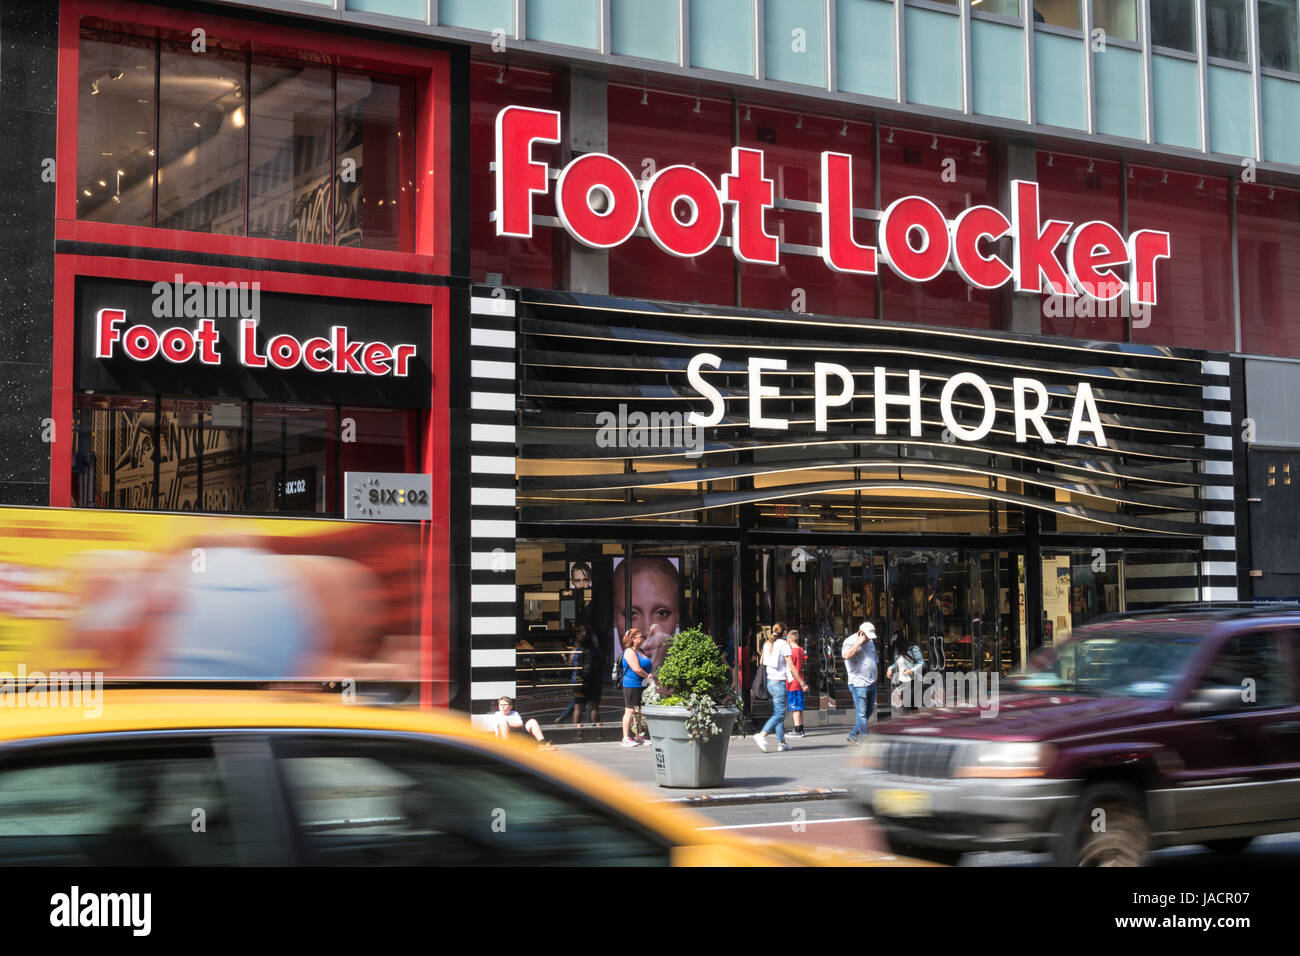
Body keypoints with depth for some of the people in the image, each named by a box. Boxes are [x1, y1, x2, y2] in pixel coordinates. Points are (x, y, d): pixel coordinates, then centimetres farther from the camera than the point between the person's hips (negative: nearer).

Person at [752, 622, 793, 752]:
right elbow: (791, 666, -9)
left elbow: (761, 662, 14)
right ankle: (762, 735, -21)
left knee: (777, 712, 11)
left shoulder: (767, 644, 11)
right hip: (779, 682, -7)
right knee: (780, 713, -6)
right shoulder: (784, 645, -8)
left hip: (768, 681, 7)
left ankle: (781, 742, 10)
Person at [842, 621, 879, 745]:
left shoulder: (870, 641, 15)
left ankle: (854, 735, 23)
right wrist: (858, 643, -24)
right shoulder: (850, 641, -9)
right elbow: (847, 656, -29)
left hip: (871, 683, 8)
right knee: (862, 713, -7)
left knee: (869, 711, 12)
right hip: (858, 684, -8)